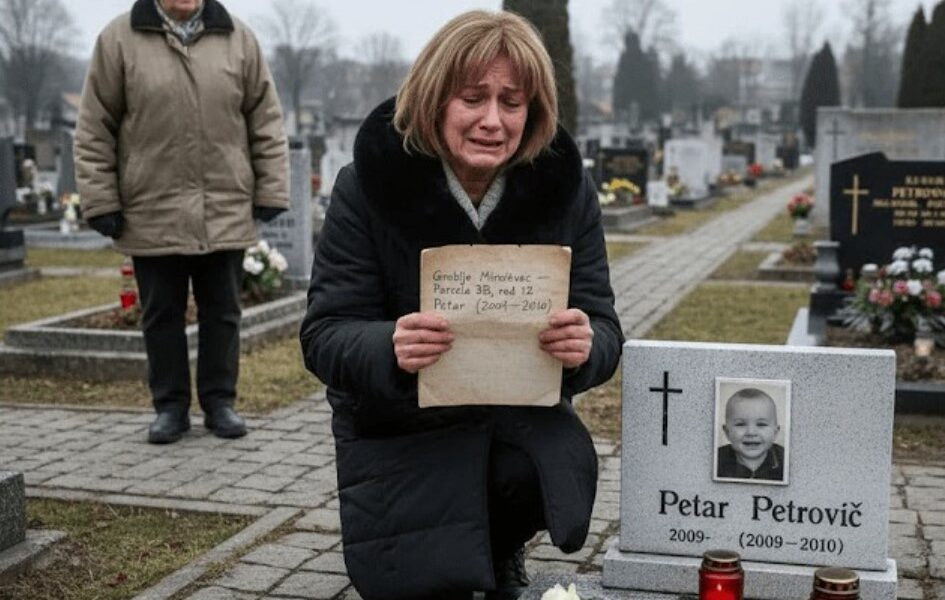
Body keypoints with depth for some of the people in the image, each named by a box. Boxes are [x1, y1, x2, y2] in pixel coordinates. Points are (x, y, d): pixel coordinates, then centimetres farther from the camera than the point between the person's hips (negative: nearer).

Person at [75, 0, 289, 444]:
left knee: (222, 312, 9)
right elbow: (94, 129, 1)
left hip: (226, 212, 1)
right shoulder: (119, 39, -1)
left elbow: (266, 121, 7)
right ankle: (170, 405, 22)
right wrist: (100, 199, -4)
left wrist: (271, 189, 2)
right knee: (162, 314, 9)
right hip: (152, 213, -1)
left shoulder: (238, 38, 5)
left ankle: (220, 401, 23)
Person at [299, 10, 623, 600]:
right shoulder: (369, 185, -15)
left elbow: (602, 328, -8)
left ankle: (500, 552, 7)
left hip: (520, 411, 2)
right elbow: (325, 336, -16)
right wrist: (391, 349, -40)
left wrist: (584, 345, -34)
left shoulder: (565, 186, -10)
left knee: (558, 470, -30)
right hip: (399, 424, -1)